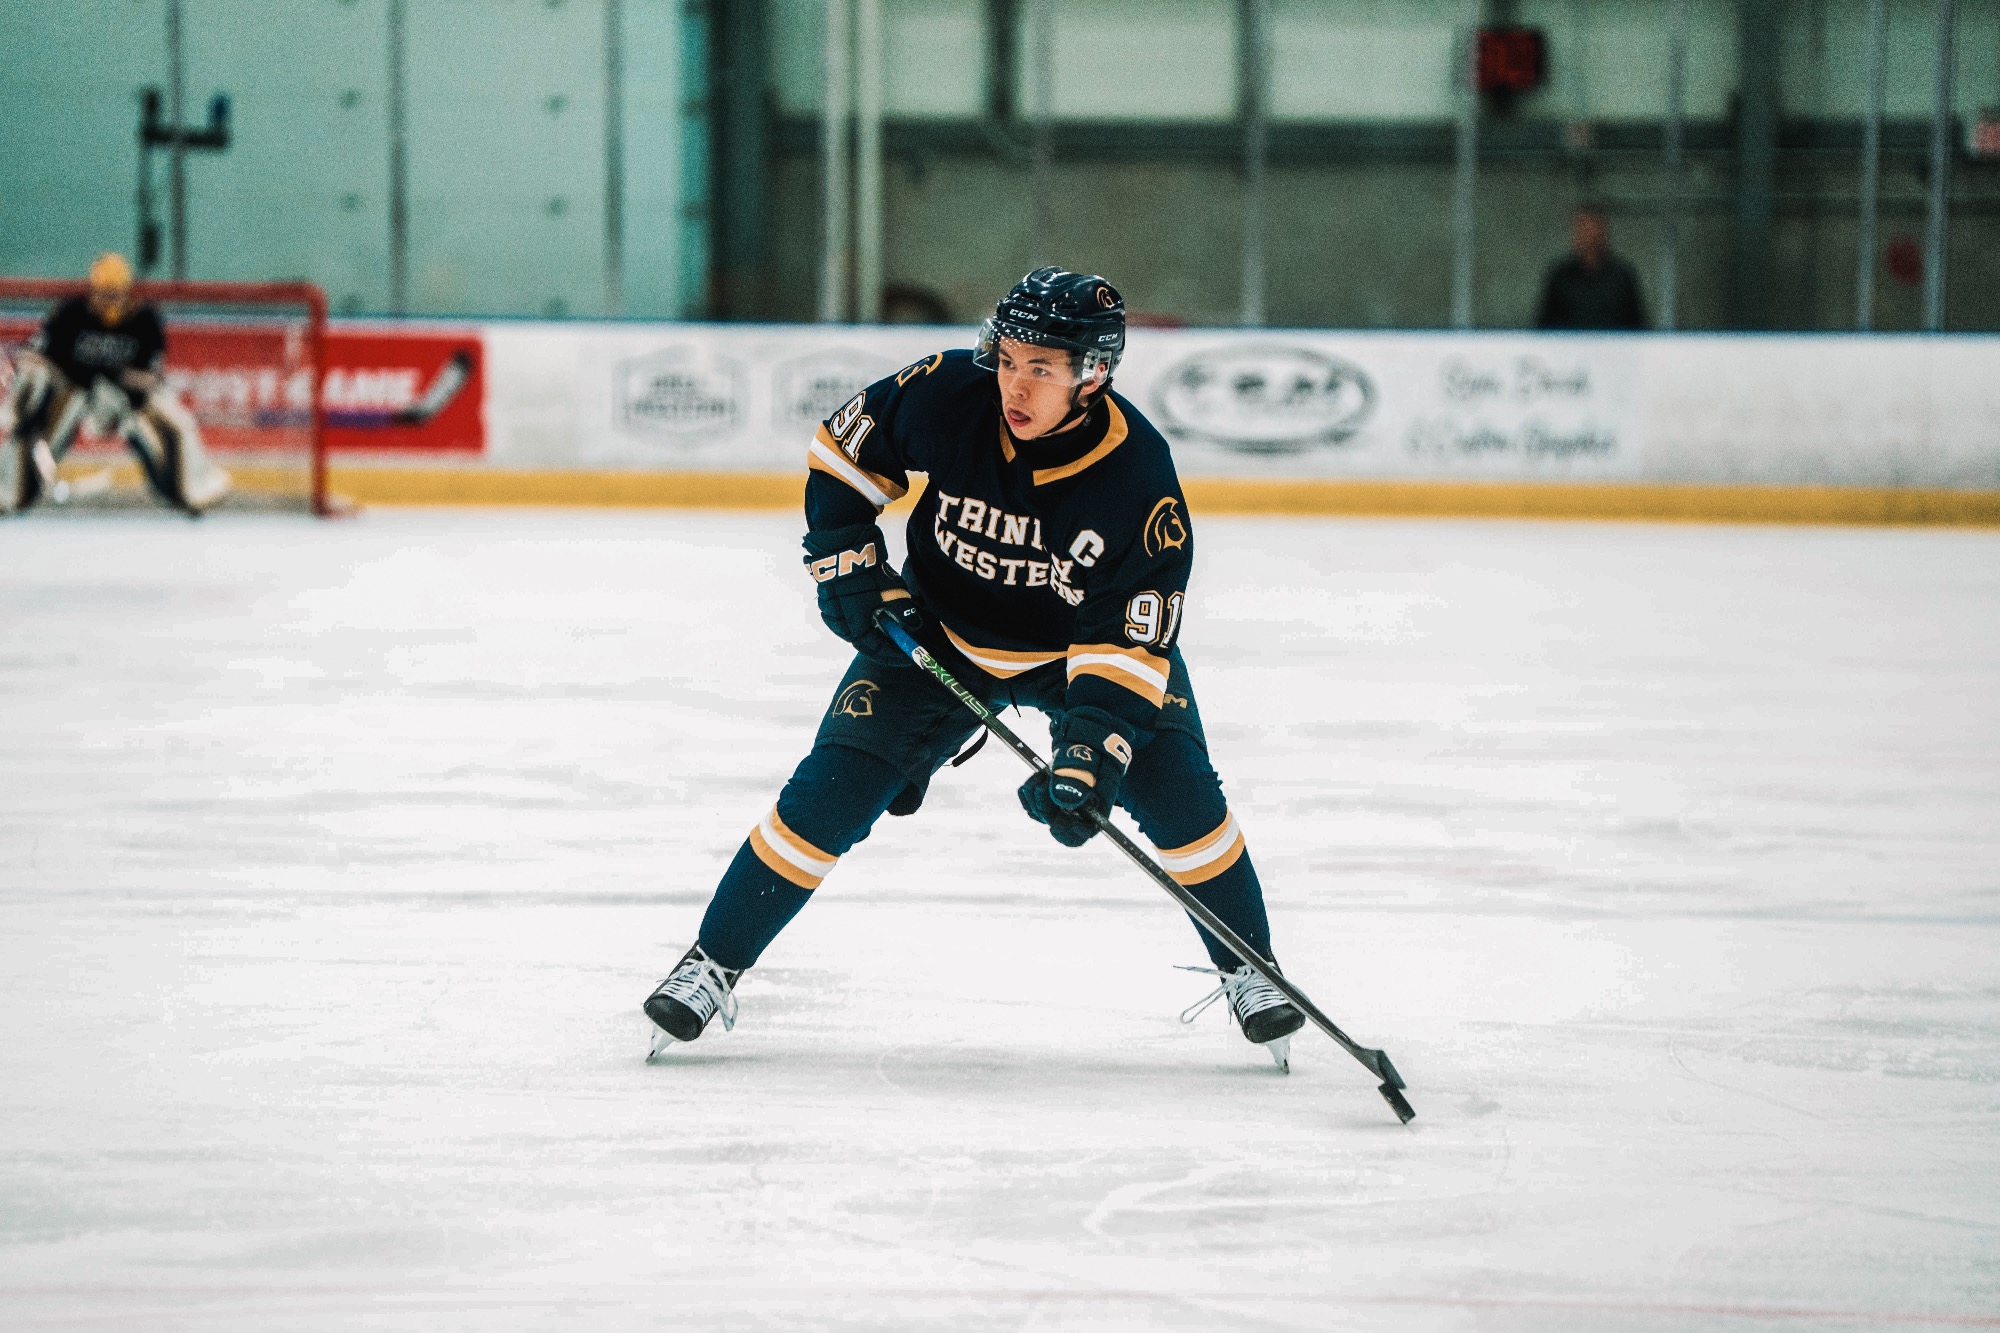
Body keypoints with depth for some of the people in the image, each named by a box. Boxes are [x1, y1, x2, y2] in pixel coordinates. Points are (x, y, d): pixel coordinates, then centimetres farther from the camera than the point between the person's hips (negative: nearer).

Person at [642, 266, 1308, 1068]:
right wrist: (851, 570, -11)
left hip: (1078, 646, -1)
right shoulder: (943, 396, -26)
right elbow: (840, 454, -6)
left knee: (1176, 789, -16)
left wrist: (1090, 756, -38)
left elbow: (1127, 640, -28)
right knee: (835, 787, -11)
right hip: (938, 633, 1)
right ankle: (714, 965, 1)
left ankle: (1247, 972, 6)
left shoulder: (1137, 475, -30)